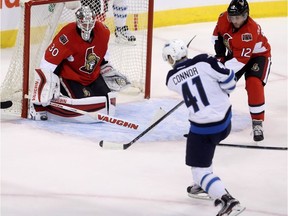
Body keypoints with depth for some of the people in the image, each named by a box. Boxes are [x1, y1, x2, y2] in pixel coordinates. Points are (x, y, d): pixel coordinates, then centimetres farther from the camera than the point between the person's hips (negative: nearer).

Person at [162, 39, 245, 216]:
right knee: (203, 151, 32)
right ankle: (202, 187, 41)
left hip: (203, 127, -4)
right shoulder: (204, 62, -10)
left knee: (199, 168, 3)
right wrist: (224, 93, 12)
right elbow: (228, 78, -9)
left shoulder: (172, 79, -4)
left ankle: (228, 201, -14)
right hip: (225, 121, 4)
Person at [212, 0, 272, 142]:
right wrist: (220, 55, -4)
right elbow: (217, 34, 3)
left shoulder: (251, 31, -38)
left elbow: (241, 59, -39)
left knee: (254, 85, -25)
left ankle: (257, 123, -17)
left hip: (257, 55, -6)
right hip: (235, 53, 6)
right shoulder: (224, 18, -20)